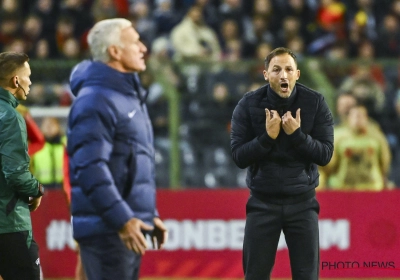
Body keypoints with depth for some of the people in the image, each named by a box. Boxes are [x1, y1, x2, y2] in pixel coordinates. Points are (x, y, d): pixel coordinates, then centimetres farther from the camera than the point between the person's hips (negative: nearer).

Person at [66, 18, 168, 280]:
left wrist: (150, 215, 23)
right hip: (106, 228, -10)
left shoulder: (132, 96, 17)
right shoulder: (95, 101, -14)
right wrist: (121, 220, -25)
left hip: (131, 225, 10)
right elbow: (91, 169, -22)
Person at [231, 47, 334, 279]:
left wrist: (297, 134, -21)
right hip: (263, 202, 0)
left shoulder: (315, 103, -6)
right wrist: (268, 137, -22)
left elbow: (326, 154, -7)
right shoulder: (248, 105, -7)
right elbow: (239, 157, -8)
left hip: (302, 202, 0)